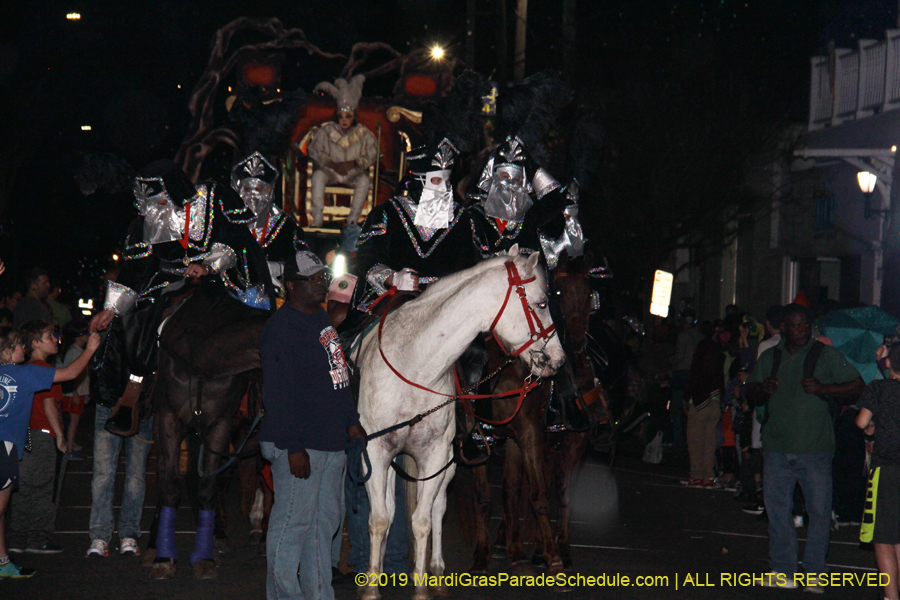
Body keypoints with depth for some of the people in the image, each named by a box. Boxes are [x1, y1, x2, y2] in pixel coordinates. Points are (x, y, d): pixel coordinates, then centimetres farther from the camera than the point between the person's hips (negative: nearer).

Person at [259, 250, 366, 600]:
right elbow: (277, 394, -19)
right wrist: (293, 447, -22)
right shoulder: (282, 328, -14)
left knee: (325, 521, 14)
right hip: (299, 446, -9)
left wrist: (351, 421, 17)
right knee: (293, 521, -3)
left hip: (331, 441, 10)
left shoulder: (321, 319, 15)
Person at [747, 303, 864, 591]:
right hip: (777, 448, 4)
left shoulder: (826, 355, 1)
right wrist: (762, 389, -2)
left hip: (815, 449, -3)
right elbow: (751, 391, 22)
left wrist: (822, 389, -15)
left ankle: (814, 574, 7)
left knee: (820, 510, -2)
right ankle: (783, 572, 14)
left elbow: (858, 387, -1)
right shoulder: (769, 358, 13)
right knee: (777, 509, 5)